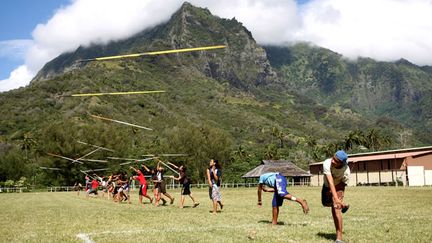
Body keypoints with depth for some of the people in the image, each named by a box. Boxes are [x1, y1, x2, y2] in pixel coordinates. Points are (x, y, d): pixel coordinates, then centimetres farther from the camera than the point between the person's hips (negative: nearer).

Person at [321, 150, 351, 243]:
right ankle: (342, 206, 56)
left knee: (335, 208, -21)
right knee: (326, 203, 24)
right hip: (327, 186, 3)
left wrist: (331, 191, -22)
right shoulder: (327, 163, -40)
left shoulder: (346, 171, -37)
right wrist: (335, 197, -57)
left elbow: (342, 184, -18)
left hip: (339, 187, -3)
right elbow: (330, 181, -48)